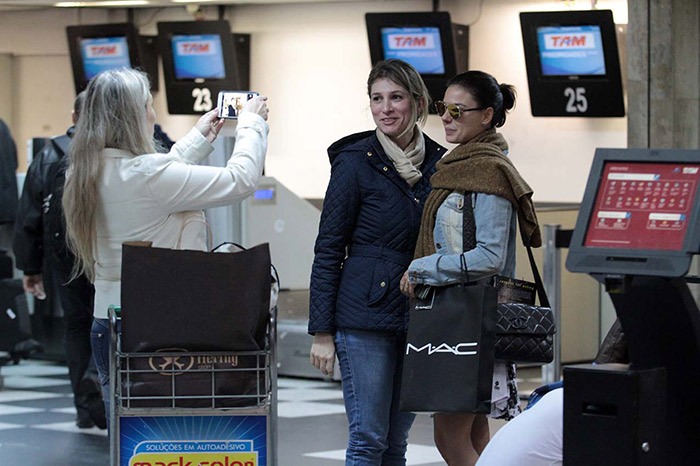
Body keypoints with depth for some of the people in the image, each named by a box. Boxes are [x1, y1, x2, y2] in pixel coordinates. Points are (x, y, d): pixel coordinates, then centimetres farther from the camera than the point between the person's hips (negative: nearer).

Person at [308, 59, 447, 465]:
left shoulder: (439, 162, 9)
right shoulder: (355, 162, -4)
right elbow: (328, 250, -4)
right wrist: (322, 332, -8)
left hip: (421, 320, 5)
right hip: (367, 318, -5)